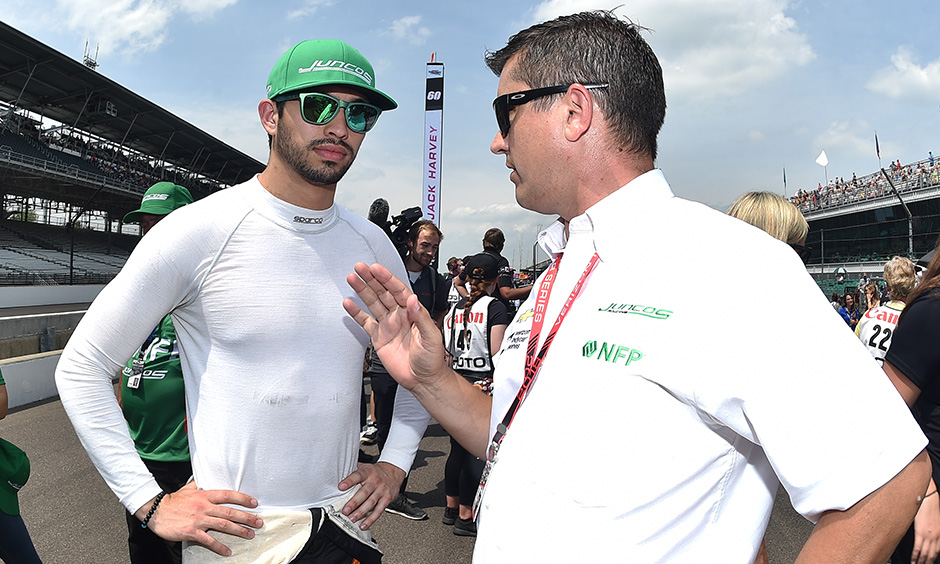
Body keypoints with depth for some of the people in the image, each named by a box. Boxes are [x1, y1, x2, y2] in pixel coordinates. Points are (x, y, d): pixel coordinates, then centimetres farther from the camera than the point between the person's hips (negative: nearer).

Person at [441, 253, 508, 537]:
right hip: (483, 386, -6)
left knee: (458, 448, 17)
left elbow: (445, 353, 10)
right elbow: (497, 354, -14)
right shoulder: (495, 307, -9)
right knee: (477, 453, 2)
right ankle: (465, 517, 8)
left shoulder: (455, 308, 8)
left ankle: (451, 508, 27)